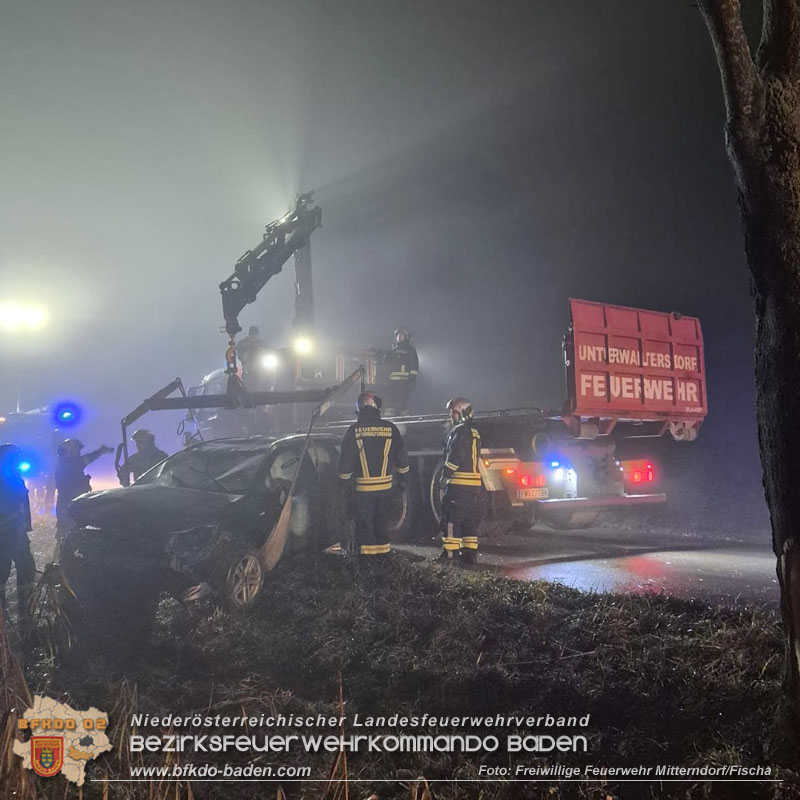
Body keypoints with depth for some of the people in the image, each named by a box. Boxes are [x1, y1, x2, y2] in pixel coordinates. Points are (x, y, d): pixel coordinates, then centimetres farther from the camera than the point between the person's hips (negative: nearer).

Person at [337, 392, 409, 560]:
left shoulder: (354, 430, -8)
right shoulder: (390, 428, -1)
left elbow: (345, 459, -5)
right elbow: (402, 456, 6)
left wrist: (345, 483, 5)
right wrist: (402, 478, 18)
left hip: (363, 487, -2)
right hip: (385, 486, 3)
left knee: (364, 523, 3)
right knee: (382, 522, 15)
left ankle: (367, 556, -1)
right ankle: (382, 552, 22)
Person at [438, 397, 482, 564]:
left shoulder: (460, 430, -11)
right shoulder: (474, 431, 20)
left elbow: (454, 456, -19)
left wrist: (445, 474, -12)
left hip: (459, 482, -9)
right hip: (474, 483, 9)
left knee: (451, 518, -6)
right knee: (469, 519, 12)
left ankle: (450, 553, -7)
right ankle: (470, 552, 13)